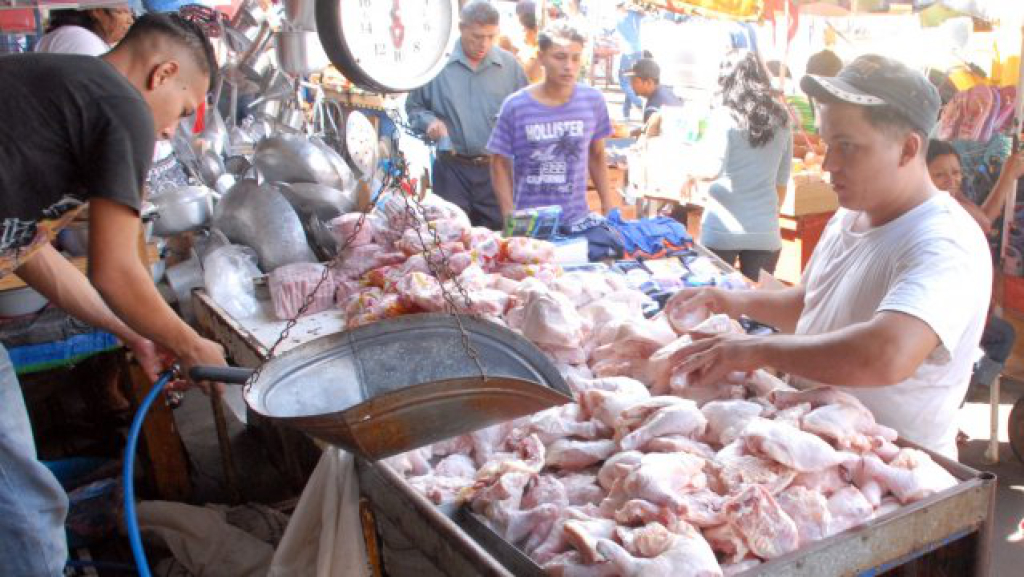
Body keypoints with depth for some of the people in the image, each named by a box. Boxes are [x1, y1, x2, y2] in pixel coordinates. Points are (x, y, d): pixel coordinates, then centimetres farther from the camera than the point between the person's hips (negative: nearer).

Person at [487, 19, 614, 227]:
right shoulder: (515, 106, -9)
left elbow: (597, 156, 9)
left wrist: (608, 209, 6)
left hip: (578, 222, 2)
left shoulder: (593, 101, -3)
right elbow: (500, 163, -2)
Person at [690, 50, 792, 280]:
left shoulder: (724, 115, -7)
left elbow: (714, 169, -17)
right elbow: (782, 179, 13)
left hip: (723, 230, -3)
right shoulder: (781, 118, 7)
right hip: (766, 231, 4)